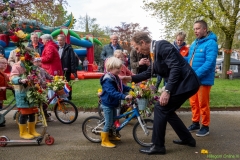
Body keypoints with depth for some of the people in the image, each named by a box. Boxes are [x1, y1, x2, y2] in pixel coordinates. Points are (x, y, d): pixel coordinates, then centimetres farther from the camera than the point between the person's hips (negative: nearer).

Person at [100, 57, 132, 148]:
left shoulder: (115, 78, 6)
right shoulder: (107, 80, -25)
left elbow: (122, 87, 14)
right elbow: (113, 92, -36)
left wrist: (131, 89, 3)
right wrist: (124, 96, -43)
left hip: (112, 103, 10)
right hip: (107, 104, -10)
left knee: (113, 120, 22)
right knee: (108, 123, -2)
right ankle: (104, 141, 11)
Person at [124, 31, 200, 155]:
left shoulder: (162, 45, -15)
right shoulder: (155, 51, 14)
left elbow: (175, 68, -25)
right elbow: (148, 73, 23)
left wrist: (167, 90, -27)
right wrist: (131, 78, 15)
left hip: (185, 83, -10)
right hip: (181, 83, 10)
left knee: (160, 108, -9)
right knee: (166, 110, 16)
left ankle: (158, 146, 3)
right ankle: (187, 139, 29)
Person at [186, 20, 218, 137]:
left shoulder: (211, 43, -14)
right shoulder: (194, 43, 13)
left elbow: (209, 63, -22)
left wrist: (196, 74, -26)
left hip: (203, 79, -7)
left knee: (203, 104, 2)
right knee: (193, 103, 15)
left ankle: (205, 126, 18)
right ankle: (195, 123, 30)